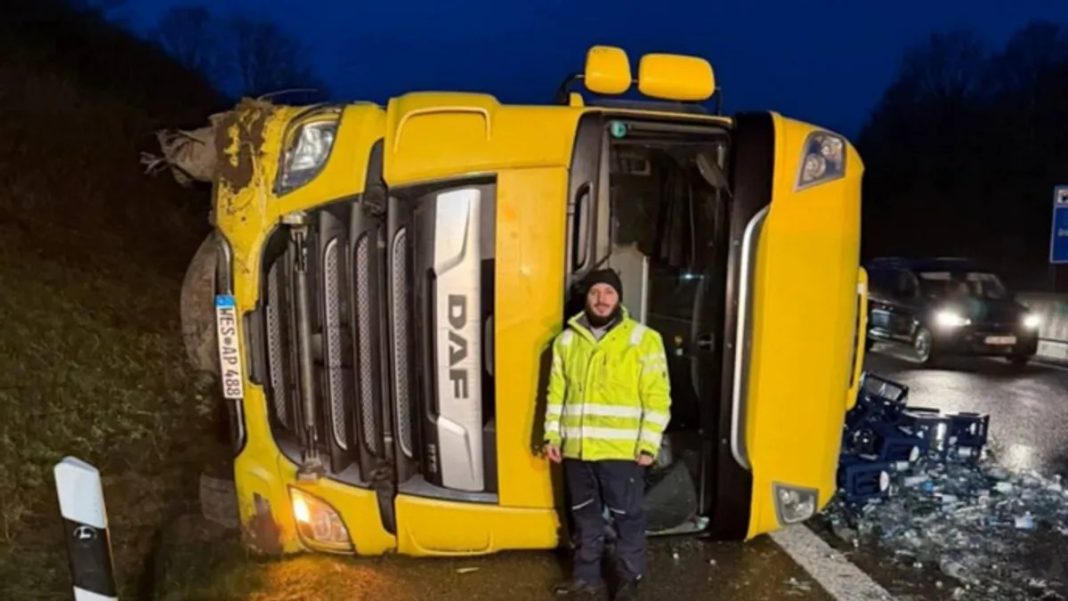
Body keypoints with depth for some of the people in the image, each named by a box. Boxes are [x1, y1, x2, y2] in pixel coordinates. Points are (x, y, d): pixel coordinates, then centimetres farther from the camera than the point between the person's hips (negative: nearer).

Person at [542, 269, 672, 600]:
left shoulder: (644, 339, -6)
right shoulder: (566, 340, 7)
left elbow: (657, 398, -7)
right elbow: (557, 393, 11)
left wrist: (649, 445, -11)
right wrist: (552, 435, 5)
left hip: (622, 450, -4)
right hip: (577, 449, 4)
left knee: (627, 517, 9)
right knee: (585, 516, 18)